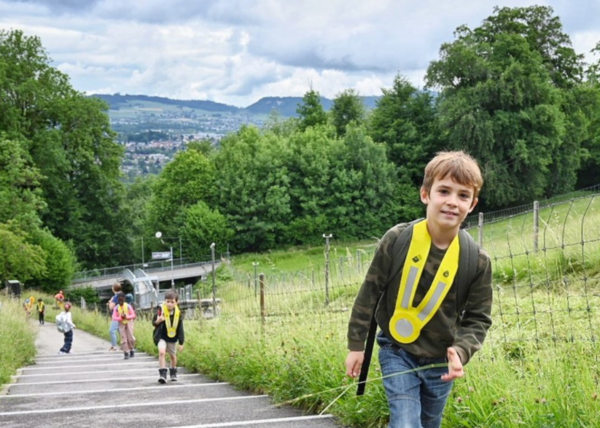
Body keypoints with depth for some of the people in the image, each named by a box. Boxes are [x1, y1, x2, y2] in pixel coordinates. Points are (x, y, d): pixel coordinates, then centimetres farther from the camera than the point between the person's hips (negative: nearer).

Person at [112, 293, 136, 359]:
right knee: (123, 339, -6)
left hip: (128, 323, 0)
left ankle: (131, 350, 19)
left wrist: (126, 316, -22)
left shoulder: (128, 306, -9)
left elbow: (133, 315, -7)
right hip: (121, 324, 0)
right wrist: (121, 317, -25)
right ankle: (126, 353, -4)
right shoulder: (116, 308, -9)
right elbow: (114, 318, -11)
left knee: (130, 338, -3)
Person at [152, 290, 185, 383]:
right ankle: (163, 373, -21)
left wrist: (181, 343, -3)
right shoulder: (161, 310, -18)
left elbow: (180, 329, -4)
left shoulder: (178, 313, -11)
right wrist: (158, 321, -35)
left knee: (173, 356, 17)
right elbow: (154, 322, -11)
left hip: (172, 338, 3)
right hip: (161, 337, -3)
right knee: (162, 352, -25)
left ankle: (173, 372, 41)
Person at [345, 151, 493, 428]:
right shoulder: (397, 240, -15)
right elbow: (370, 293, -4)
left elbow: (478, 318, -4)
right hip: (397, 353, -2)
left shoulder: (477, 260, -12)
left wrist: (461, 351, -23)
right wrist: (356, 344, -1)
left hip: (440, 362, 3)